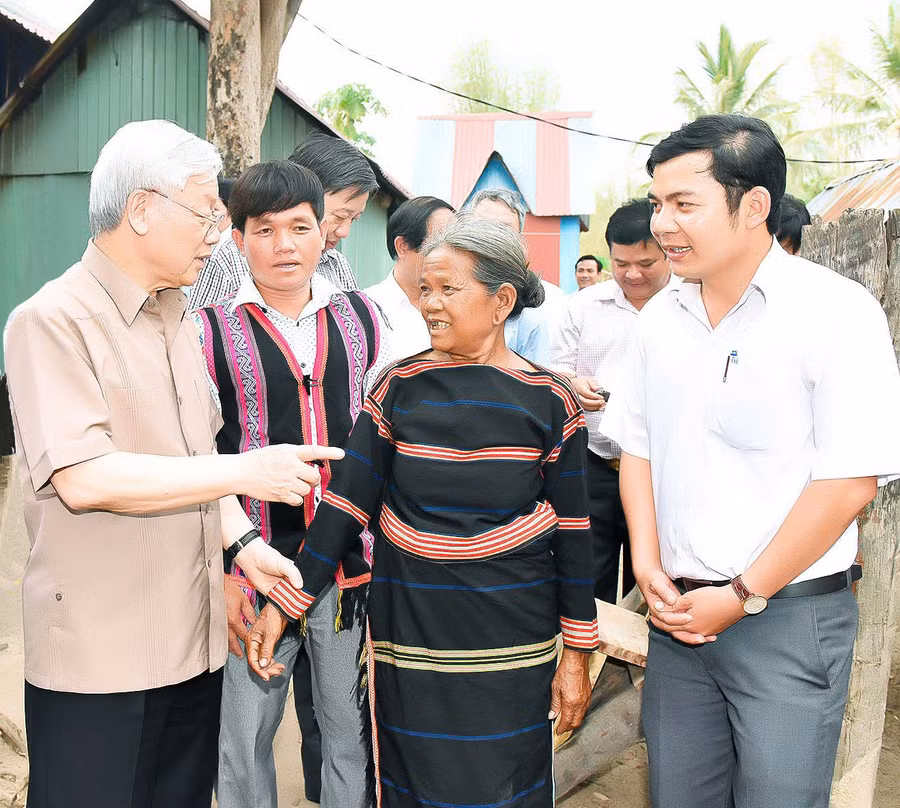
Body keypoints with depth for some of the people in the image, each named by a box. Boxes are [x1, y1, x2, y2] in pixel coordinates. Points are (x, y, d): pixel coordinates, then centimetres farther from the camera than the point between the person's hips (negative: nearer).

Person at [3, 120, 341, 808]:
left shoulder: (177, 322, 13)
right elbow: (83, 478, -24)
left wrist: (243, 540, 4)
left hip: (195, 642, 7)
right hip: (98, 657, -7)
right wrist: (247, 472, -21)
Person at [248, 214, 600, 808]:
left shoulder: (550, 402, -4)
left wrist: (578, 656, 1)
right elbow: (346, 503, -1)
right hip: (408, 640, 2)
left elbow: (572, 534, -1)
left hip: (512, 649, -1)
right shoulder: (398, 390, -1)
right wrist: (285, 604, -5)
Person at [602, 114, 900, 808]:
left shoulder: (837, 311, -12)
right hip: (679, 612, 5)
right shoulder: (660, 318, 5)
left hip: (791, 617, -5)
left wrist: (743, 596, -13)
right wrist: (650, 569, -1)